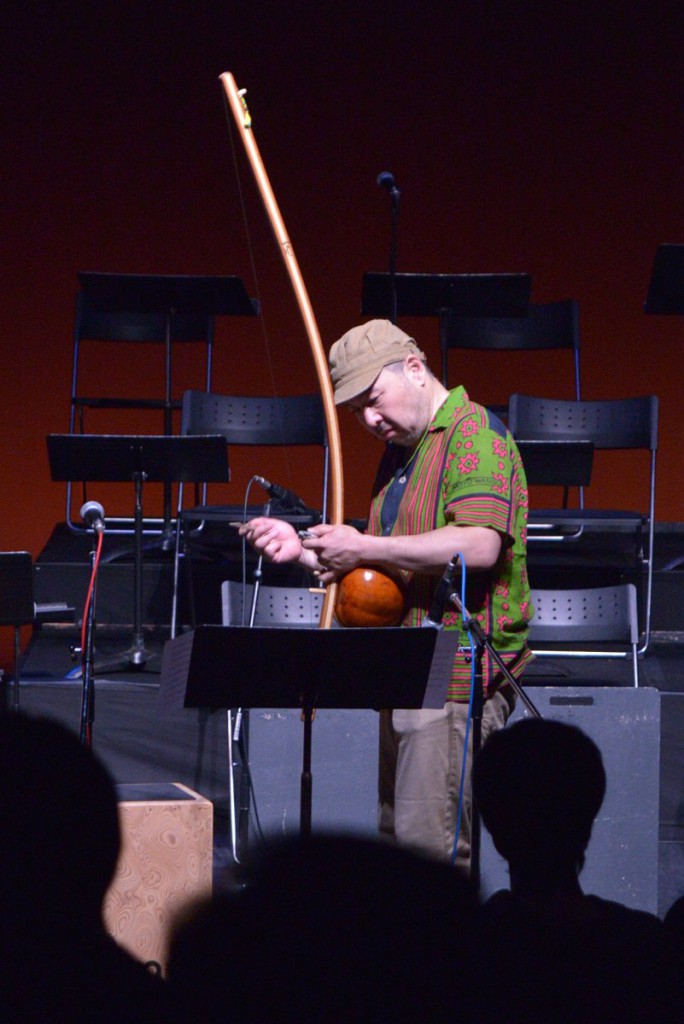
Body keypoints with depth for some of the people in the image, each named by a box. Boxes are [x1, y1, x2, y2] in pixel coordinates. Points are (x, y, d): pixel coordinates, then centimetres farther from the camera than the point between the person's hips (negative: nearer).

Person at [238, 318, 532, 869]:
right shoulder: (401, 452, 23)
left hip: (454, 681, -10)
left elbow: (480, 545, -24)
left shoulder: (475, 433, -8)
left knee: (429, 844, -15)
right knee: (392, 839, 10)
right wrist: (304, 551, 13)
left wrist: (365, 548, -18)